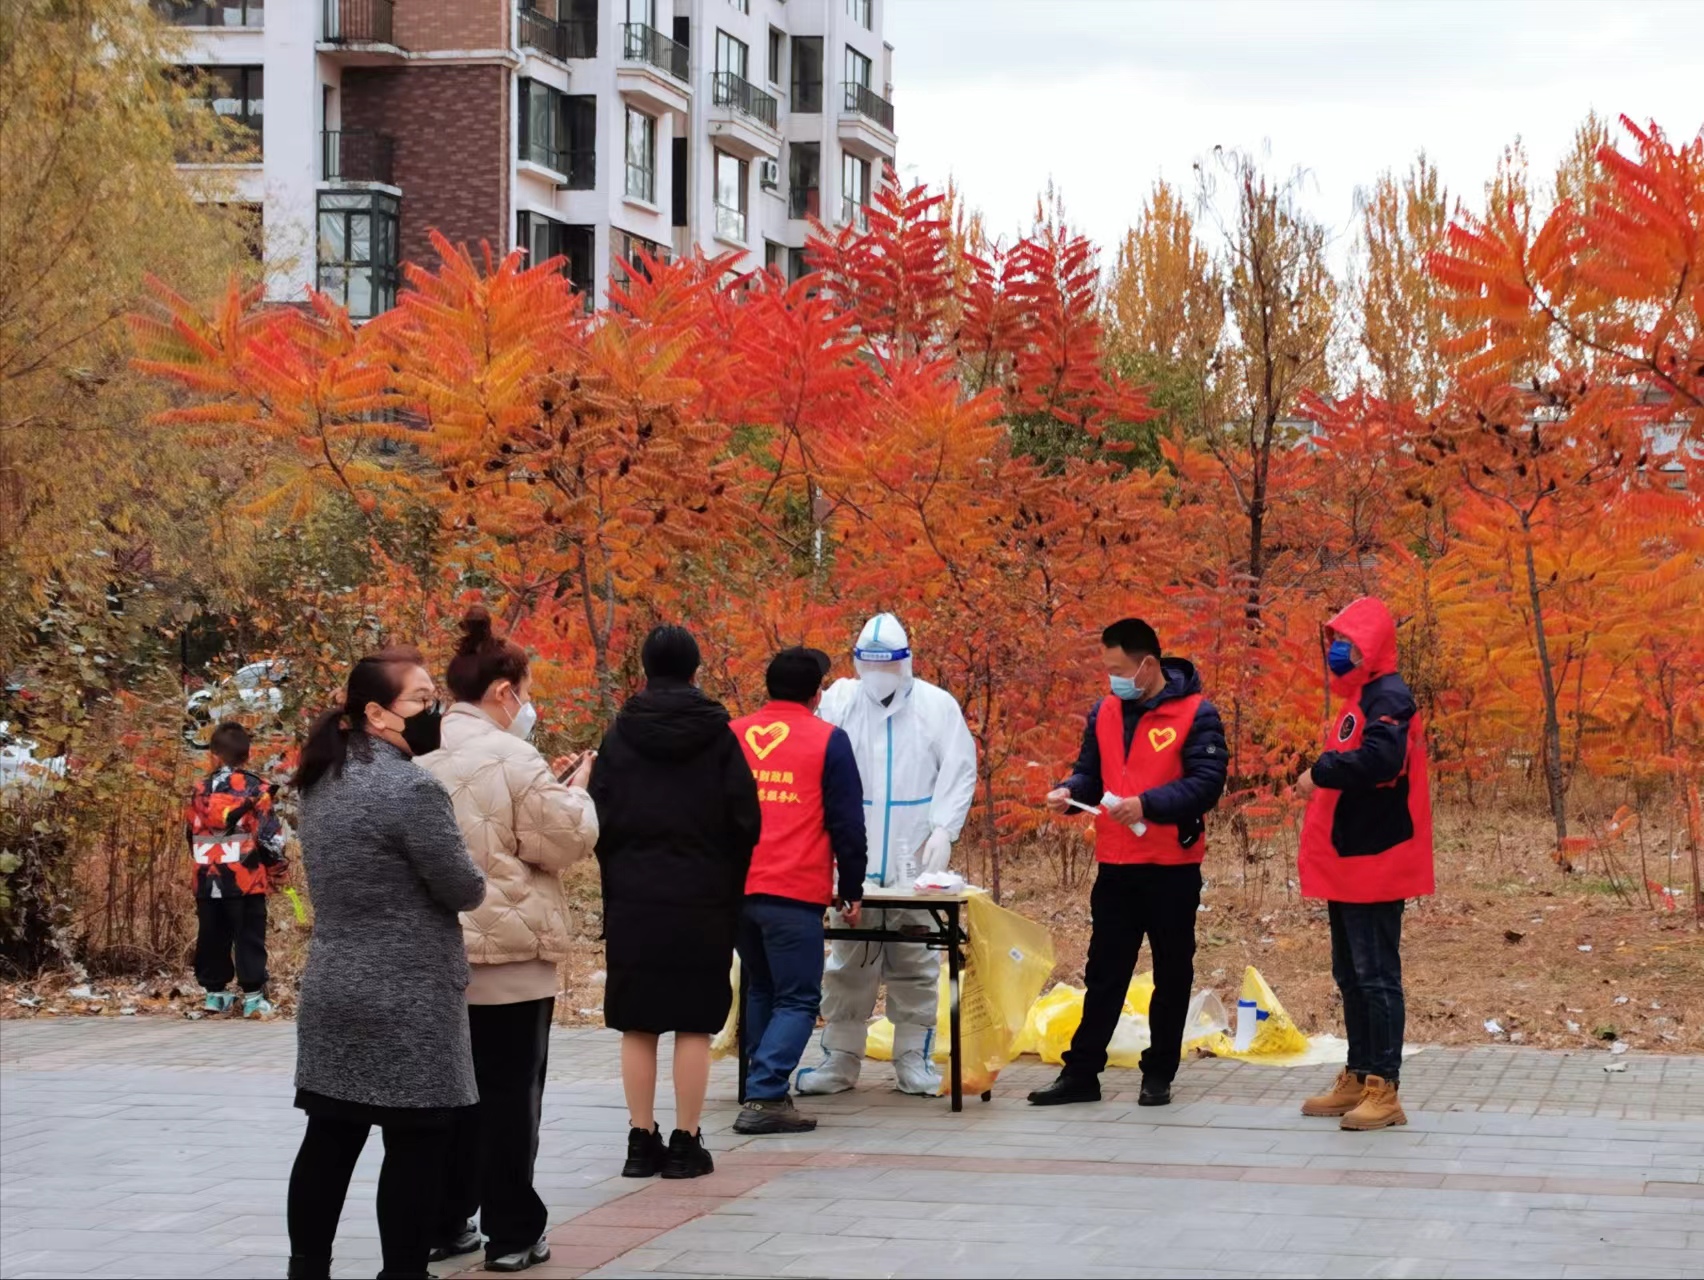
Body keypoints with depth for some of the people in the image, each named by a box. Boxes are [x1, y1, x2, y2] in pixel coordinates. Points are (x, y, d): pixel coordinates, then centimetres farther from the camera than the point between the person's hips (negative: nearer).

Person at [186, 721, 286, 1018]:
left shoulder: (199, 790, 6)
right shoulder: (256, 788, -6)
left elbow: (191, 833, 15)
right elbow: (270, 834, -9)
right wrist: (276, 868, 6)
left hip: (207, 879, 3)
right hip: (246, 879, -3)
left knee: (212, 937, 13)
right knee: (249, 938, 1)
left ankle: (214, 992, 18)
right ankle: (253, 996, -1)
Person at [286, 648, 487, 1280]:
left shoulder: (324, 782, 9)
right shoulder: (411, 787, -18)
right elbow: (465, 889, -12)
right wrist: (477, 881, 7)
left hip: (333, 992, 8)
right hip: (408, 1003, -8)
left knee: (330, 1137, 11)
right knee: (414, 1146, -1)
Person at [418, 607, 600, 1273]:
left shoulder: (420, 757, 8)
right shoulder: (512, 758, -15)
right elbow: (564, 842, -13)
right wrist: (575, 791, 5)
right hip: (509, 954, -7)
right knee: (508, 1091, 0)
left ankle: (443, 1223, 18)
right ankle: (512, 1232, 4)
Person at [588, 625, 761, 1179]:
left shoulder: (619, 737, 0)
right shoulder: (718, 737, -3)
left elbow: (599, 821, 0)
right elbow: (745, 821, -3)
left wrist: (618, 879, 11)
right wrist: (729, 888, 10)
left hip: (633, 901, 1)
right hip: (703, 903, -1)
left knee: (637, 1025, 6)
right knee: (695, 1025, 2)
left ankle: (641, 1141, 6)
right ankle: (685, 1144, 1)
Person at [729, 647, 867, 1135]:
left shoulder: (732, 735, 11)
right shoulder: (828, 741, -1)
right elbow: (847, 822, -2)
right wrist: (852, 890, 7)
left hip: (734, 889, 5)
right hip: (794, 893, -5)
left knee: (761, 990, 20)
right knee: (797, 999, -1)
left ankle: (765, 1089, 20)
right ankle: (765, 1097, -15)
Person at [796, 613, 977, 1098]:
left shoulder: (937, 706, 3)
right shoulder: (839, 703, 6)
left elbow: (959, 771, 3)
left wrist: (943, 828, -8)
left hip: (915, 860, -1)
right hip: (852, 858, 1)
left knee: (915, 963, 4)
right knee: (848, 962, 4)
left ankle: (913, 1059, 12)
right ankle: (840, 1058, 11)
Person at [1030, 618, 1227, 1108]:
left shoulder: (1196, 714, -10)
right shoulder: (1104, 713, 9)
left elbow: (1206, 783, -17)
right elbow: (1090, 771, 16)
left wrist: (1147, 803, -26)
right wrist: (1070, 791, -7)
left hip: (1172, 869, -5)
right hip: (1115, 866, 5)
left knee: (1172, 975, 7)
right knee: (1104, 974, 8)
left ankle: (1159, 1076, 16)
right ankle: (1080, 1073, 11)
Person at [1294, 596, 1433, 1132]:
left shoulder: (1388, 698, -13)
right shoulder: (1359, 699, 18)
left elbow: (1380, 759, -30)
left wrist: (1320, 773, -20)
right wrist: (1321, 779, 3)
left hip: (1374, 864, -10)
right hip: (1347, 865, 10)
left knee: (1376, 976, -8)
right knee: (1351, 976, 14)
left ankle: (1384, 1090, -5)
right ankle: (1357, 1081, 22)